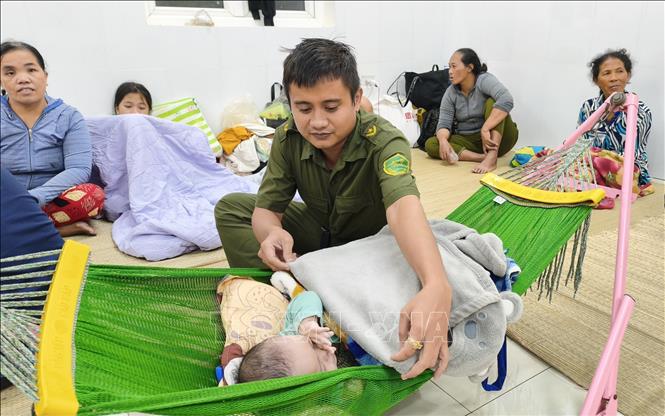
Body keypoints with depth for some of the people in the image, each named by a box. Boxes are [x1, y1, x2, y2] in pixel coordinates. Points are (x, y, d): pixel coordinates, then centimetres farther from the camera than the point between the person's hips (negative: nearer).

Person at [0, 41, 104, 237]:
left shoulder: (69, 116, 0)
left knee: (92, 195, -31)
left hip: (48, 203, 1)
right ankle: (61, 228, -23)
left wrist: (32, 198, -28)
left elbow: (79, 169, -14)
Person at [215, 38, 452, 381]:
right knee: (230, 207, -10)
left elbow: (403, 206, -53)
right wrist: (272, 232, -46)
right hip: (319, 230, 4)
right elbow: (266, 208, -20)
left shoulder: (384, 141, -34)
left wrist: (436, 288, -72)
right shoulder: (288, 138, -20)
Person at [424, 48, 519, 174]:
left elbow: (506, 101, -34)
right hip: (468, 141, 4)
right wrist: (443, 140, -33)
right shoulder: (450, 93, -2)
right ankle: (484, 157, -31)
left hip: (495, 139, -4)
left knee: (492, 101, -28)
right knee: (430, 144, -18)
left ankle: (492, 157, -40)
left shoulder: (484, 80, -16)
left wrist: (485, 129, -41)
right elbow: (444, 123, -10)